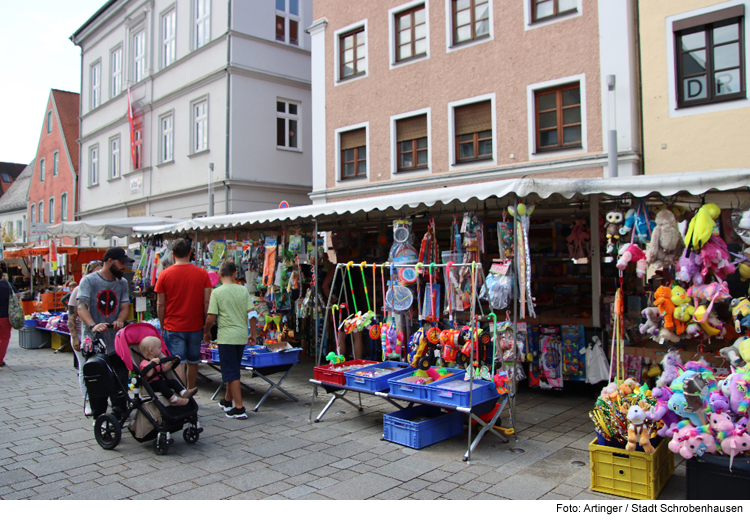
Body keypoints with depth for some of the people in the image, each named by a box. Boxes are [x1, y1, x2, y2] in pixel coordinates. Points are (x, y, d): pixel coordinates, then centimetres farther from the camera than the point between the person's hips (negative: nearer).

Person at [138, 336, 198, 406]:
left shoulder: (157, 360, 20)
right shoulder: (144, 363, -13)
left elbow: (164, 369, 29)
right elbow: (148, 374, -29)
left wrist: (171, 362, 23)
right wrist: (151, 363, -37)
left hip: (161, 381, 9)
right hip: (152, 384, -9)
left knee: (173, 381, -10)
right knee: (161, 384, -34)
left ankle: (184, 392, -32)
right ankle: (173, 399, -50)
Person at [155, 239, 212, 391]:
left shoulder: (164, 275, -6)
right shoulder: (202, 273, -4)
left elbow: (160, 304, -2)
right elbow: (207, 302, -4)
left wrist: (162, 327, 10)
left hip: (173, 327, -2)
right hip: (195, 326, 2)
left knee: (177, 364, -1)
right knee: (193, 362, 18)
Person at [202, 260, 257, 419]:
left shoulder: (217, 292, -8)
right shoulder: (243, 290, 1)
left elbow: (211, 318, -9)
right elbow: (251, 314, -1)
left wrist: (206, 332, 9)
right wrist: (253, 334, 10)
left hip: (226, 337, -4)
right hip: (241, 336, 5)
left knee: (231, 372, 1)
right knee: (233, 369, 20)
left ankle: (239, 409, 0)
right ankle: (227, 401, 34)